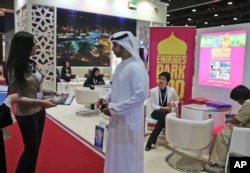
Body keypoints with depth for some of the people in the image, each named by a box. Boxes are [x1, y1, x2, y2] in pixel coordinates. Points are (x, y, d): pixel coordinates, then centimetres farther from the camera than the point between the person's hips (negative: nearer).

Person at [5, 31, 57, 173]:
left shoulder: (31, 64, 3)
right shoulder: (15, 68, -18)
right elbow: (16, 97, -19)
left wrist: (48, 92, -1)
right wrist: (41, 102, -25)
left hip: (39, 111, 7)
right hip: (26, 115, -7)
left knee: (36, 146, 19)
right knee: (31, 148, 9)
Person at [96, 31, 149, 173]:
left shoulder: (135, 67, -19)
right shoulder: (120, 66, 8)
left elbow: (141, 95, -25)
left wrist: (114, 108, -21)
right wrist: (106, 98, -1)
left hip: (129, 120, -8)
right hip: (118, 118, 9)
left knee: (128, 157, 9)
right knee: (117, 155, 21)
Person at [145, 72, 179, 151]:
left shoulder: (171, 90, 1)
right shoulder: (153, 90, -5)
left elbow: (177, 101, 17)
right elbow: (152, 106, -7)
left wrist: (173, 104, -7)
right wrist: (163, 108, -19)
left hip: (166, 113, 2)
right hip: (156, 112, -1)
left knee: (163, 116, -35)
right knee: (163, 113, -37)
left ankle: (151, 141, -25)